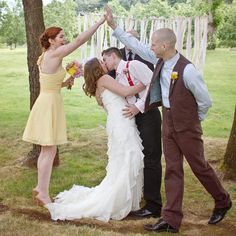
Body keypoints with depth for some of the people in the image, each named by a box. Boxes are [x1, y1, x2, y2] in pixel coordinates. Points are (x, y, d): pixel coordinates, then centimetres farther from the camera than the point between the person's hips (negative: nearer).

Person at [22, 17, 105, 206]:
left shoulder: (45, 57, 12)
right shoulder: (55, 54, -15)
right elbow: (80, 40, -20)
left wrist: (63, 84, 7)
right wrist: (100, 21, -17)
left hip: (47, 103, 10)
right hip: (49, 104, -10)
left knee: (47, 150, 16)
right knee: (50, 151, -4)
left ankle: (40, 188, 24)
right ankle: (43, 193, 3)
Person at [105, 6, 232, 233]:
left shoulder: (187, 69, -23)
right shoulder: (159, 60, -2)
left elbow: (205, 101, -15)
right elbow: (136, 45, 8)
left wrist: (193, 120, 0)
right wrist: (113, 26, 6)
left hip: (186, 126, -6)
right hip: (168, 123, 7)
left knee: (199, 166, 8)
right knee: (172, 170, 5)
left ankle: (222, 202, 32)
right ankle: (171, 219, 8)